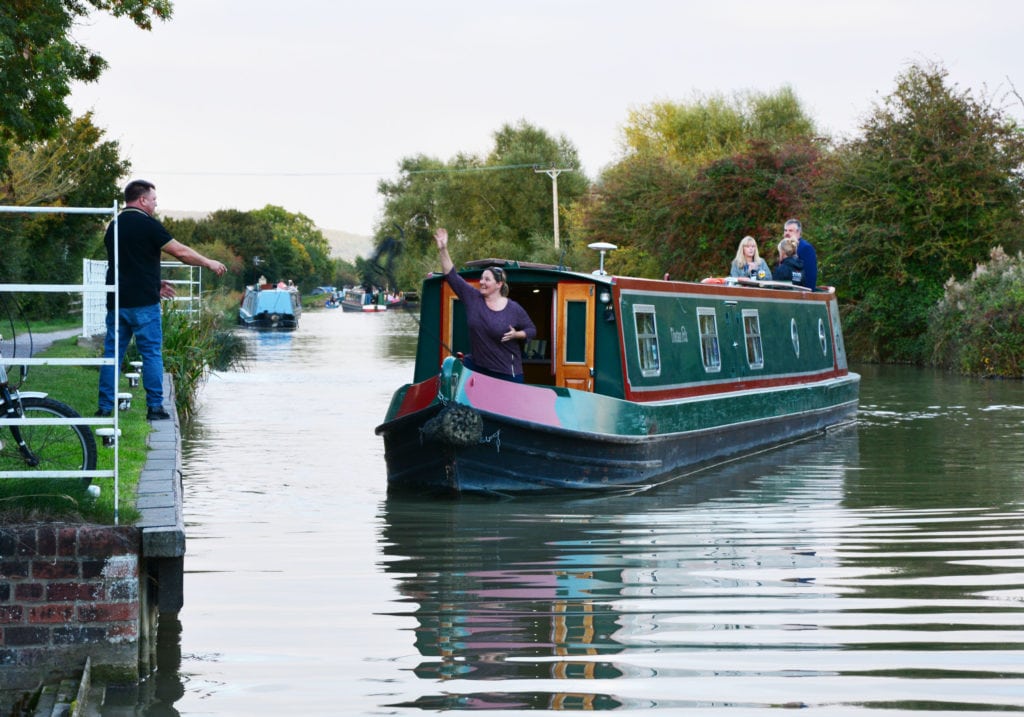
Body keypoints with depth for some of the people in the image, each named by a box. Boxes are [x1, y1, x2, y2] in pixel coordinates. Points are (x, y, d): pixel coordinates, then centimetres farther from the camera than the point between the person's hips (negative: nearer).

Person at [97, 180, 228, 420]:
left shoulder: (114, 226, 13)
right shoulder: (147, 224, -9)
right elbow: (180, 252, -8)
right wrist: (209, 263, 6)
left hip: (116, 301, 6)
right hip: (143, 302, -6)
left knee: (112, 353, 8)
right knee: (151, 353, 1)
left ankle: (105, 407, 6)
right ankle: (155, 407, 1)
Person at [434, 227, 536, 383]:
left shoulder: (514, 309, -7)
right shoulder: (473, 298, -1)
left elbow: (531, 330, 5)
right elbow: (452, 276, -3)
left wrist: (517, 335, -15)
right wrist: (443, 250, -10)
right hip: (478, 367, 3)